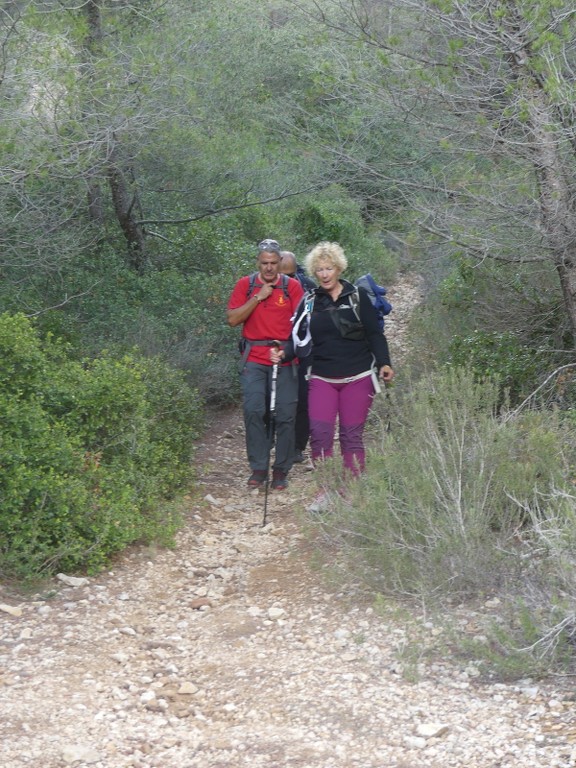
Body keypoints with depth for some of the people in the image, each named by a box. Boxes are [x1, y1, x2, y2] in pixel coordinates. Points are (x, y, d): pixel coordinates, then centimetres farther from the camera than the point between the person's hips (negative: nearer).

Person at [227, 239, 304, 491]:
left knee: (285, 415, -2)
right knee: (253, 411, -10)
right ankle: (258, 468, -2)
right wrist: (258, 297, -9)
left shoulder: (292, 286, 4)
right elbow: (233, 319, 0)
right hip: (254, 359, 1)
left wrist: (285, 350, -13)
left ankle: (281, 471, 8)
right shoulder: (245, 285, 8)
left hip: (284, 359, -1)